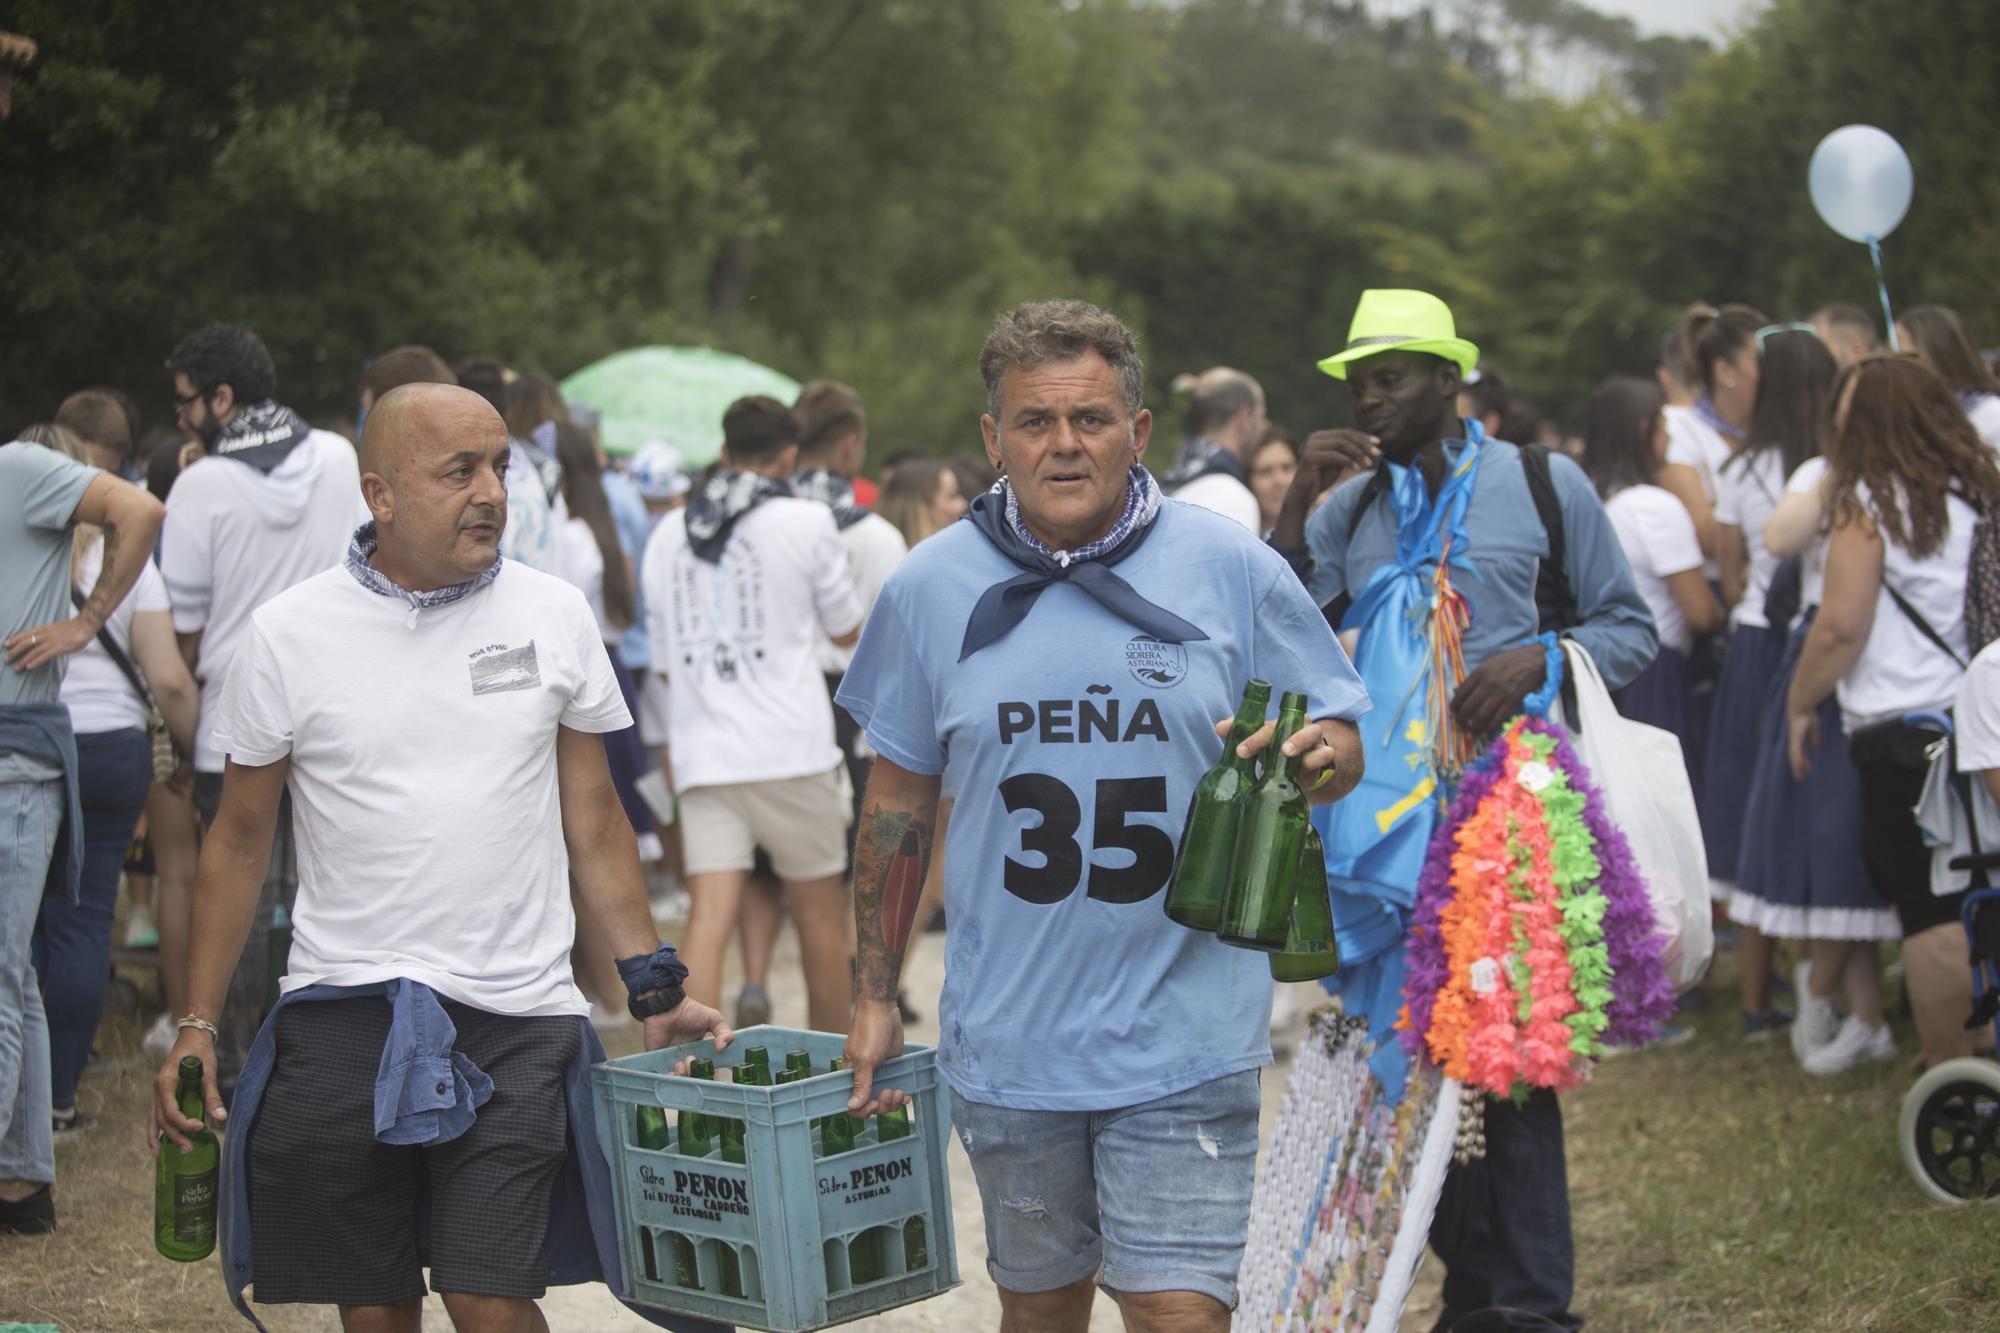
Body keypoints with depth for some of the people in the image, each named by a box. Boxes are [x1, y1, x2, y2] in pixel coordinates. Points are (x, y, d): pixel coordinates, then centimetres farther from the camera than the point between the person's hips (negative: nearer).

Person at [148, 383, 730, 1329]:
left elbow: (594, 822, 11)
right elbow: (239, 840, 8)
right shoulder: (290, 634, 0)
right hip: (343, 1012, 0)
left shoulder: (554, 616, 4)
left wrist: (654, 990, 7)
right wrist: (197, 1024, 5)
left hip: (515, 1020, 0)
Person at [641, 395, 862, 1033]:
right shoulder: (806, 523, -2)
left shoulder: (667, 533, 12)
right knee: (820, 915, 10)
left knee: (709, 919, -4)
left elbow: (665, 661, 16)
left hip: (701, 753, 3)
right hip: (792, 749, -3)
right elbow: (847, 628, 11)